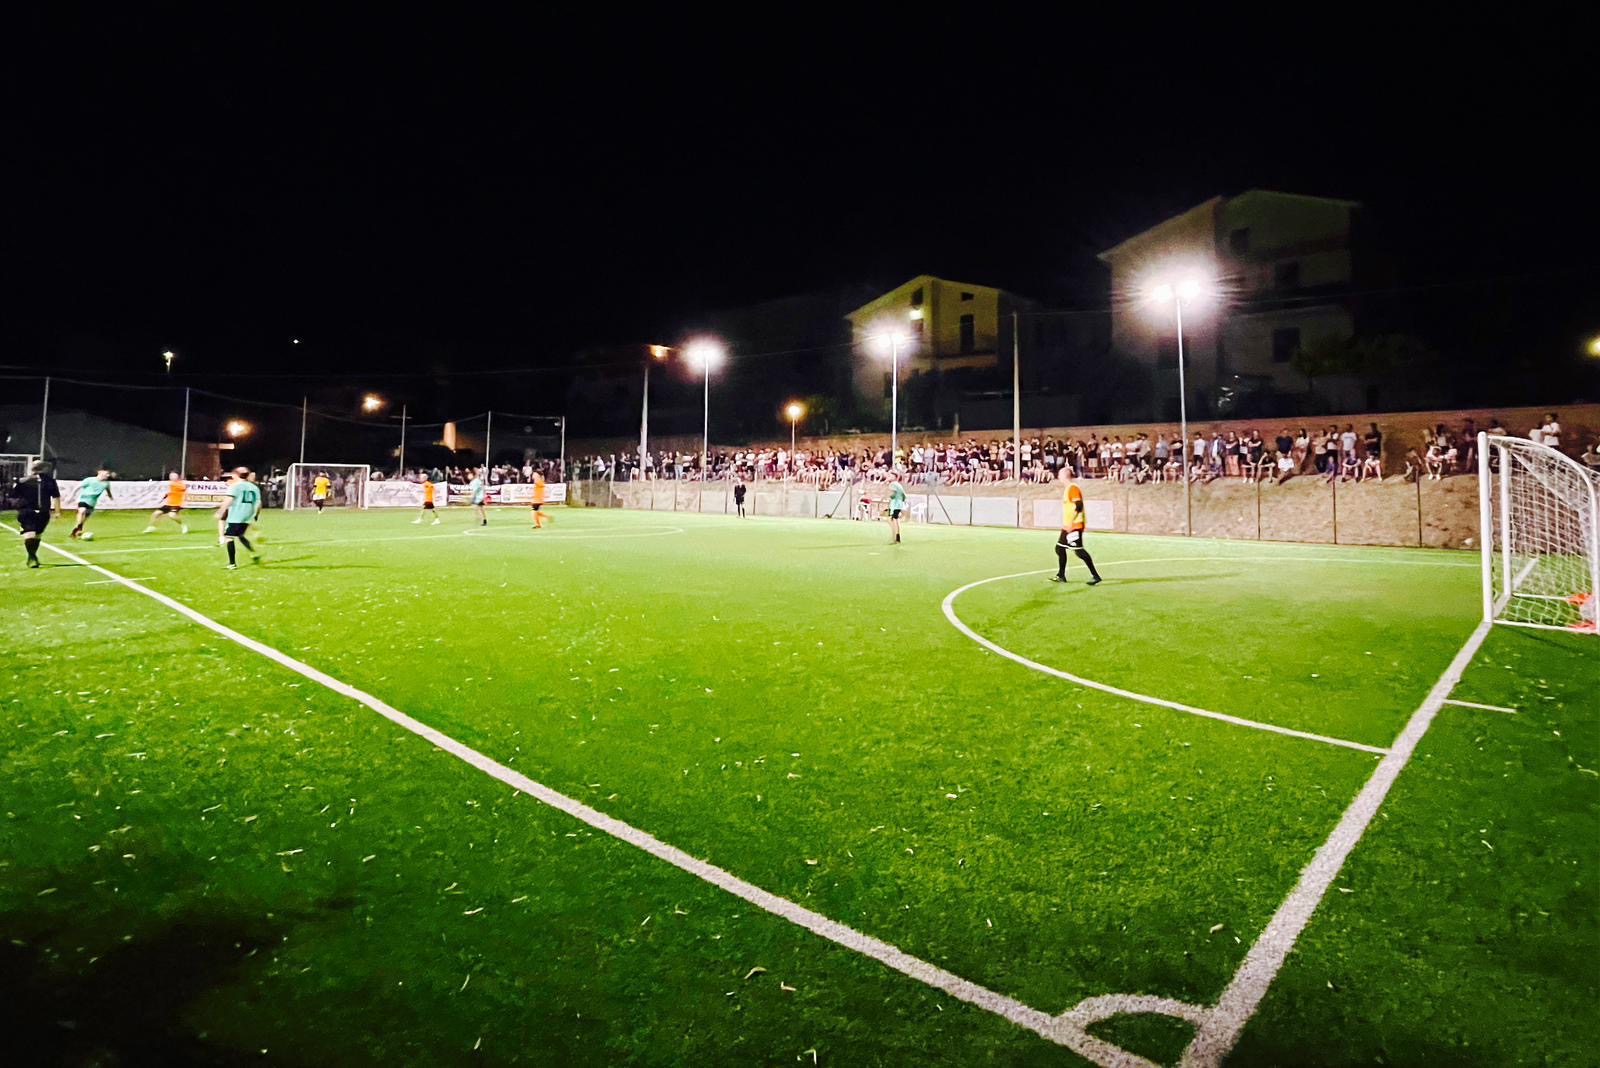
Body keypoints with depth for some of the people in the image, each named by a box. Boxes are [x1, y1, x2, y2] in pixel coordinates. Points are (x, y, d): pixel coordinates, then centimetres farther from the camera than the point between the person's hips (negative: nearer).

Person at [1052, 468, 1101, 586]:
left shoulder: (1072, 488, -13)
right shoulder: (1067, 488, 17)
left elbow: (1078, 505, -22)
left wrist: (1071, 522, -24)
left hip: (1075, 525, -10)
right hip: (1068, 526, 10)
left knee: (1079, 550, -10)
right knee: (1059, 548, 12)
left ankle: (1095, 576, -5)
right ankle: (1061, 576, 19)